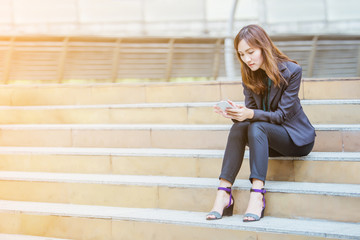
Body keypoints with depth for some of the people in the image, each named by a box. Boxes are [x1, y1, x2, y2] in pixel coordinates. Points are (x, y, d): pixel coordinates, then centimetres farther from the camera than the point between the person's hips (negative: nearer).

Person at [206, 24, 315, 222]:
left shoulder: (291, 71, -15)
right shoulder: (250, 76, 1)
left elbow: (282, 115, -19)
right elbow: (251, 112, -2)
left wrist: (251, 114, -35)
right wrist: (237, 114, -26)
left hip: (296, 137, -5)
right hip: (267, 138, 5)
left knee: (257, 127, -33)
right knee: (238, 128, -26)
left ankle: (257, 195, -45)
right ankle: (224, 192, -35)